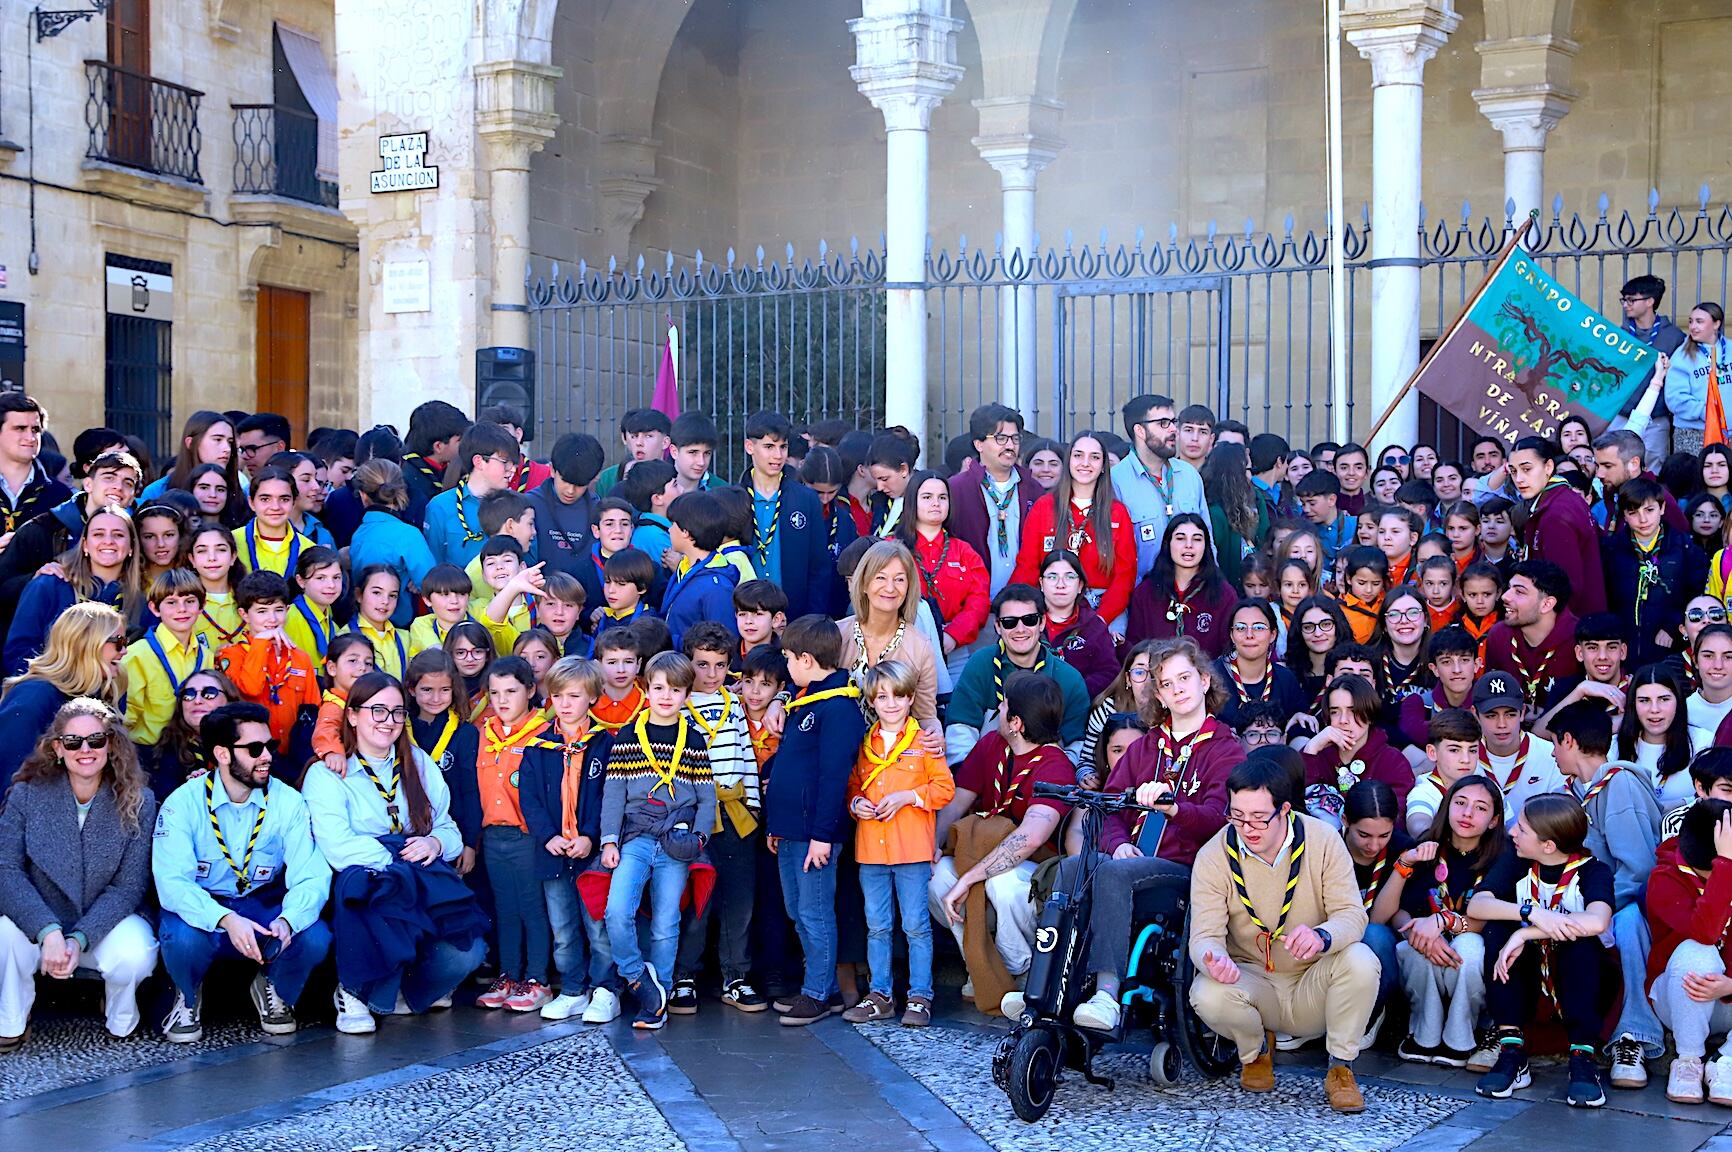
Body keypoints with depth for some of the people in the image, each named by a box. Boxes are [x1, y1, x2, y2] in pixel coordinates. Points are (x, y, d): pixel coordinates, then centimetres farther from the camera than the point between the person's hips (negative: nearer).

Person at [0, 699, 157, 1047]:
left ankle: (121, 1021, 3)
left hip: (108, 922, -1)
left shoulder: (138, 803, -9)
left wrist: (79, 939, -25)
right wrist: (49, 933, -30)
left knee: (135, 955, -33)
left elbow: (128, 886, -11)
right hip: (40, 920, 1)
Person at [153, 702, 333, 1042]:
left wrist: (287, 921, -38)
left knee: (315, 937, -29)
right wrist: (227, 920, -43)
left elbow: (310, 877, -15)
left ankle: (274, 990, 8)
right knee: (183, 937, -37)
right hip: (203, 909, -2)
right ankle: (188, 998, 1)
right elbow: (173, 882, -25)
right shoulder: (183, 804, -13)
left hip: (265, 906, 2)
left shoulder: (288, 802, -7)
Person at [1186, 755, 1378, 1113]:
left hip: (1314, 987, 0)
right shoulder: (1214, 856, -11)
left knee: (1360, 961, -32)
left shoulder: (1323, 840, -11)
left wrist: (1322, 937, -42)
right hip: (1251, 980, 1)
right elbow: (1205, 934, -17)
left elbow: (1352, 914, -17)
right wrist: (1215, 960, -43)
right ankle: (1256, 1052, 5)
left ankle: (1341, 1069, -8)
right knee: (1207, 996, -32)